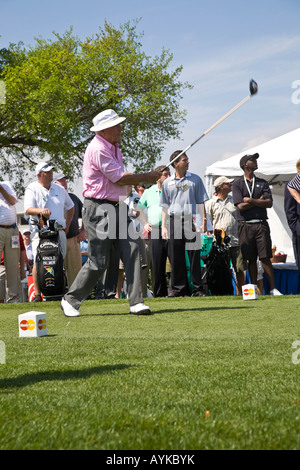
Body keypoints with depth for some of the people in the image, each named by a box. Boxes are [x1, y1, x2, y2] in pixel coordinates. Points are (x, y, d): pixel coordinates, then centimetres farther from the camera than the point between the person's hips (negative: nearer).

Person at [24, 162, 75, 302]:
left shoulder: (59, 189, 17)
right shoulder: (32, 189, 1)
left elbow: (70, 206, 30)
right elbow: (28, 210, -14)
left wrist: (67, 225, 20)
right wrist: (40, 210, -34)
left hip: (59, 231, 5)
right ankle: (37, 294, -15)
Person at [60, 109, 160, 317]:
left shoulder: (114, 148, 16)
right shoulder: (98, 149, -16)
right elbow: (120, 179, -17)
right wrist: (147, 177, -6)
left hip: (116, 207, 9)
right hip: (99, 209, -9)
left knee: (132, 250, -5)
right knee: (99, 262, -5)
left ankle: (136, 302, -4)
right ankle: (71, 300, 12)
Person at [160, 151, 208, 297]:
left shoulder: (195, 179, 9)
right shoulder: (167, 183, 12)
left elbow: (200, 202, 9)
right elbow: (165, 206, 15)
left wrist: (204, 221, -1)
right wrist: (163, 226, 7)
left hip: (191, 221, -1)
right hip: (174, 221, 2)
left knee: (194, 256, -4)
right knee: (176, 257, 1)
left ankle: (197, 288, 0)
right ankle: (179, 288, 8)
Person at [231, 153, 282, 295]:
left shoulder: (262, 183, 14)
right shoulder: (237, 184, 7)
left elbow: (269, 203, 1)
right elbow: (240, 206, -6)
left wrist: (250, 200, -7)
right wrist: (259, 201, -1)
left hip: (261, 224, 1)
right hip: (245, 225, -1)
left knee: (265, 257, -5)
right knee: (251, 259, 2)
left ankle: (273, 288, -4)